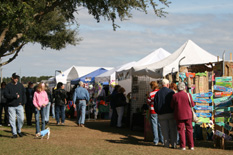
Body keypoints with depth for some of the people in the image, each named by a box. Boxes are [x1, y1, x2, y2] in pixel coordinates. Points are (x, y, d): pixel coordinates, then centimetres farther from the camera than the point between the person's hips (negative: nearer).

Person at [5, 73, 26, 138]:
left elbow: (23, 94, 11)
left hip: (19, 105, 2)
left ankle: (19, 131, 17)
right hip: (11, 106, -2)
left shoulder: (20, 85, 9)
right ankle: (14, 133, 9)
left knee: (21, 119, -3)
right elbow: (6, 95, -10)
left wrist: (23, 102, 0)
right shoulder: (8, 86, -1)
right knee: (12, 120, 0)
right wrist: (15, 96, -17)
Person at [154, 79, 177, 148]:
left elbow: (155, 105, 5)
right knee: (173, 129, 5)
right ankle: (174, 144, 3)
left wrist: (158, 112, 16)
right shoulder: (171, 92, -3)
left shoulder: (158, 93, 4)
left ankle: (166, 144, 8)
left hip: (162, 114, 2)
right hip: (171, 113, -2)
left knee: (165, 130, 7)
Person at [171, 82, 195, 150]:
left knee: (181, 130, 6)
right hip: (188, 114, 0)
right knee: (189, 130, 9)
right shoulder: (188, 95, -8)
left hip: (179, 115, 0)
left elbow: (172, 106, 1)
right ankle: (191, 146, 10)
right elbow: (192, 105, -2)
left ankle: (183, 146, 4)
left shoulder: (175, 96, -6)